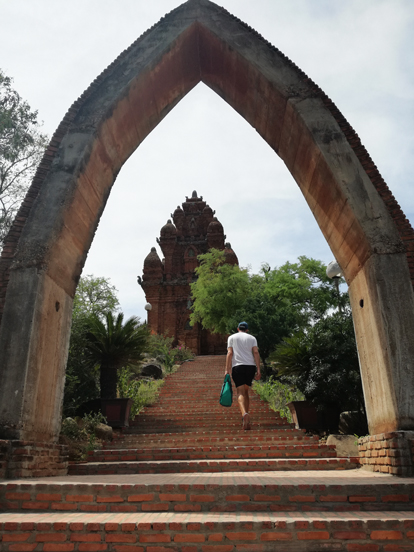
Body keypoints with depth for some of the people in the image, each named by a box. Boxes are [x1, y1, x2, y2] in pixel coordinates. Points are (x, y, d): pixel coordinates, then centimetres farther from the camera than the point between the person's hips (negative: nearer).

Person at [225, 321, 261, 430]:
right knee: (245, 391, 14)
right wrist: (258, 369, -1)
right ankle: (246, 419, 15)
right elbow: (256, 353, 3)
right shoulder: (252, 338, 16)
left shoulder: (232, 337, 13)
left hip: (237, 366, -2)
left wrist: (227, 369, -1)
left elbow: (229, 353, 2)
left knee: (240, 392, -7)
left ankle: (244, 413, -32)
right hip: (251, 366, 2)